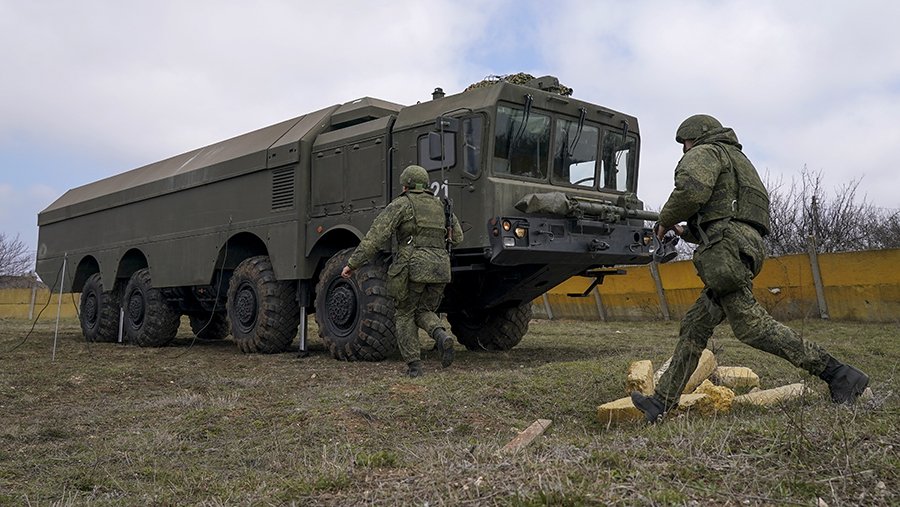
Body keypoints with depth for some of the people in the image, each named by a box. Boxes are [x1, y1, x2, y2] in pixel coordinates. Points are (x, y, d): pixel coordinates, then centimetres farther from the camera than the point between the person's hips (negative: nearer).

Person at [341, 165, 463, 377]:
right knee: (424, 312, 20)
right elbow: (457, 237, 24)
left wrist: (353, 263, -8)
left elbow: (375, 236, -8)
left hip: (412, 266, -5)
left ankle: (414, 365, 4)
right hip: (440, 266, 5)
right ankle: (442, 336, -12)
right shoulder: (441, 206, 18)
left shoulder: (401, 204, 1)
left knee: (404, 315, 12)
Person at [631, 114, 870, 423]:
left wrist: (665, 221, -1)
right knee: (694, 326, 7)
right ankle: (662, 403, 7)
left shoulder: (705, 152, 6)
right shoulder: (737, 162, 36)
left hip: (726, 247, -10)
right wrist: (687, 232, 29)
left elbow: (691, 189, -16)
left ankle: (837, 374, -15)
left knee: (751, 324, -16)